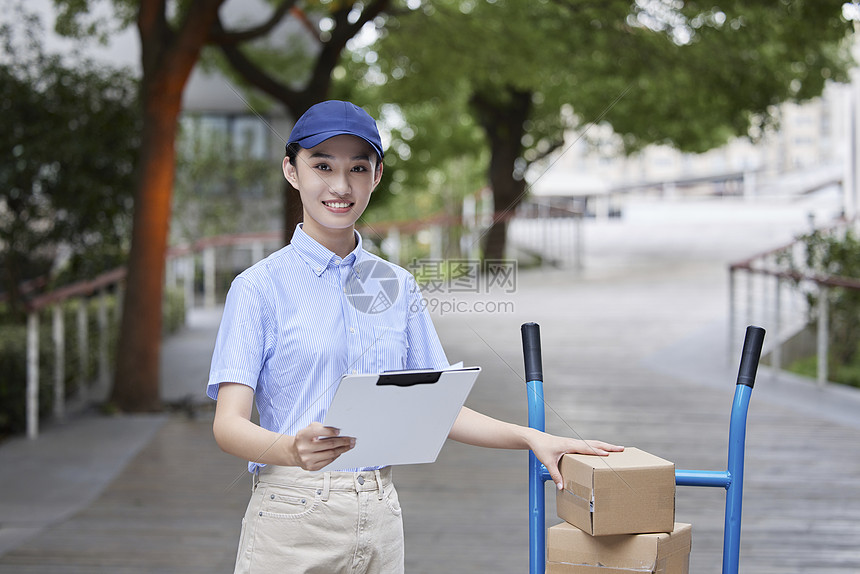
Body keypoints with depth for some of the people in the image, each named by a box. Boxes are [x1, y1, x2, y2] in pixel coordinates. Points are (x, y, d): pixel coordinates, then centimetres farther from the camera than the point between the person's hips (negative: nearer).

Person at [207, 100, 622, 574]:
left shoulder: (397, 286, 11)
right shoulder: (261, 287, -4)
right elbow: (229, 423, -11)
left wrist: (531, 438, 2)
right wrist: (292, 450, -31)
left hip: (380, 517, 4)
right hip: (292, 520, -4)